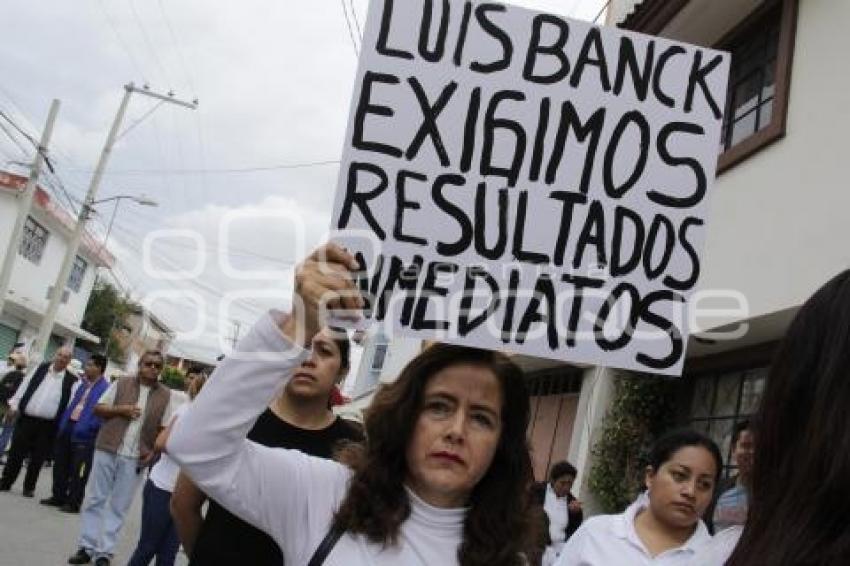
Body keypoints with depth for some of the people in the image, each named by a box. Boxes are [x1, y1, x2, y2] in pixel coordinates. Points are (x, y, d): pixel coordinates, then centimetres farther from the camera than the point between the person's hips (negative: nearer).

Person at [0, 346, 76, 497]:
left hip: (48, 425, -1)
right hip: (26, 419, 2)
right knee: (16, 453, 7)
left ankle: (29, 487, 21)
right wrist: (14, 405, 2)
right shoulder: (41, 368, 6)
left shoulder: (71, 380, -2)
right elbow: (25, 386, 7)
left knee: (37, 458, 6)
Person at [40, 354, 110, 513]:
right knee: (60, 466, 15)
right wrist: (62, 424, 14)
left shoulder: (106, 389, -12)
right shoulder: (83, 384, 15)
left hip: (84, 434, -8)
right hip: (68, 428, 8)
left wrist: (89, 428, -21)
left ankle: (73, 503, 9)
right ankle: (58, 497, 28)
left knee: (78, 471, 0)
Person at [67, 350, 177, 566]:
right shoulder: (121, 383, 2)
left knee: (118, 506, 5)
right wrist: (120, 409, -12)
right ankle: (86, 547, 16)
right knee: (95, 499, 6)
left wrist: (153, 451, -10)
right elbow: (98, 408, 4)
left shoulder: (165, 395, 3)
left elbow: (164, 429, 4)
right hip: (107, 450, 0)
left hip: (135, 458, 0)